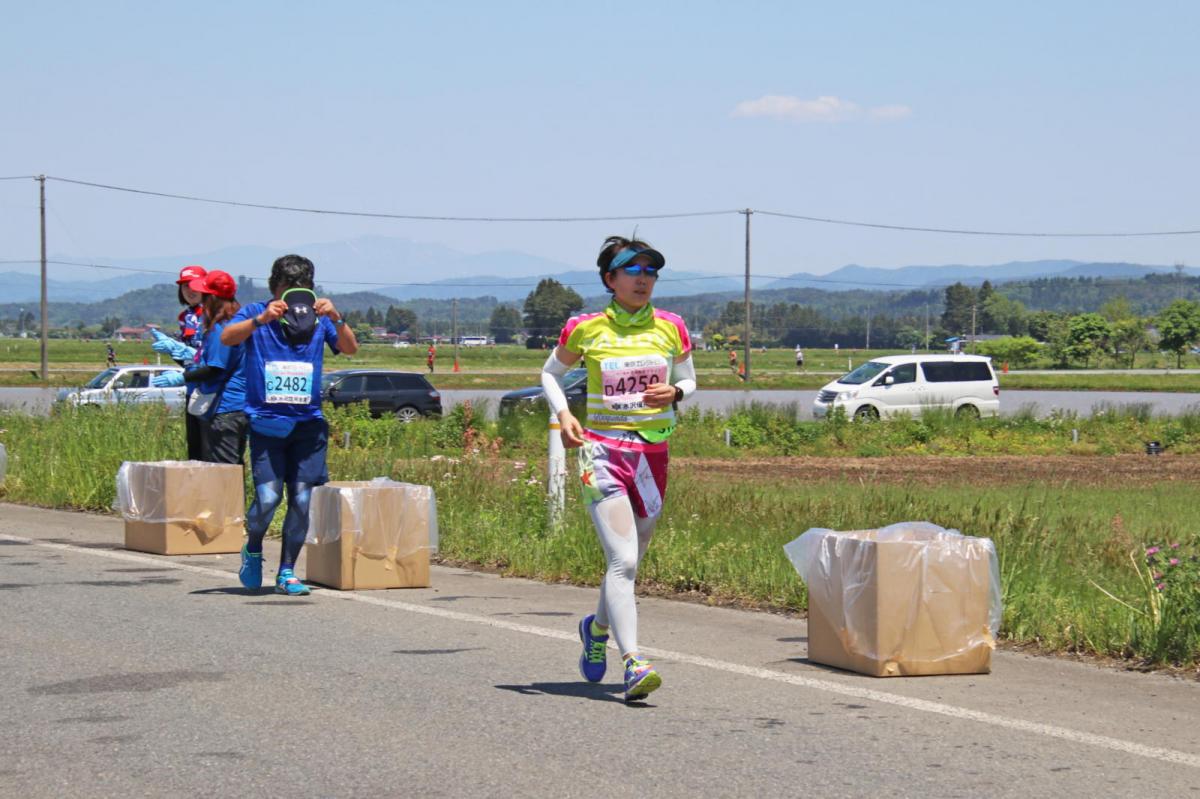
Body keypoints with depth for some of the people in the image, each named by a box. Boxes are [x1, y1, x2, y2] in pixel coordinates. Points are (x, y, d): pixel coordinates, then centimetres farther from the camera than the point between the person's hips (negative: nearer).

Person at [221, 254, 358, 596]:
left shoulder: (318, 320, 6)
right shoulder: (256, 314, 1)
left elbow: (351, 348, -5)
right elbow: (227, 338, -16)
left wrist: (336, 319, -23)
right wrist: (261, 319, -31)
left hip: (308, 423, 2)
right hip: (266, 422, -2)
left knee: (302, 500, -1)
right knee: (268, 497, -13)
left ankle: (287, 572, 11)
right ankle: (252, 551, 16)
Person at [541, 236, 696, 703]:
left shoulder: (670, 328, 4)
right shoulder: (586, 329, -2)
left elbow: (688, 381, 16)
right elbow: (551, 373, 13)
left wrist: (675, 393, -8)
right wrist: (563, 415, -5)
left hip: (652, 453, 4)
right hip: (602, 450, -4)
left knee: (629, 560, 16)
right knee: (623, 559, -18)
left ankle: (598, 627, 45)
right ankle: (632, 663, -23)